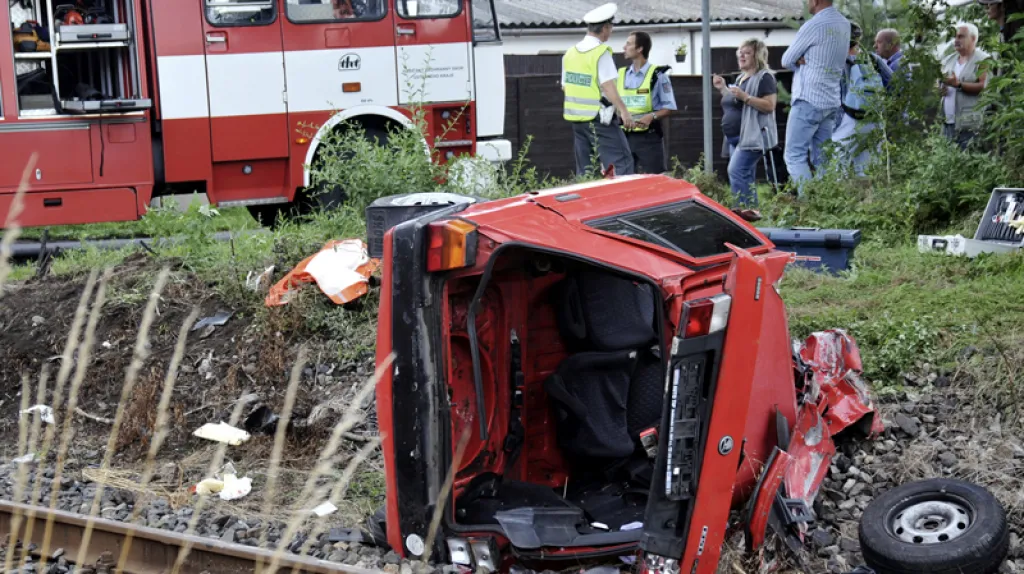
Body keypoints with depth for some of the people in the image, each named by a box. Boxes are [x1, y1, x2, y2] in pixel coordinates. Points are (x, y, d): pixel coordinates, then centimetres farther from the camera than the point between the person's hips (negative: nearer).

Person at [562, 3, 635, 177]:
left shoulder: (570, 53, 11)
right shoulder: (601, 52, -11)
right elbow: (608, 86, -19)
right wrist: (623, 111, -20)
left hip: (577, 118, 8)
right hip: (598, 118, -7)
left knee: (583, 170, 11)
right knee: (622, 163, -8)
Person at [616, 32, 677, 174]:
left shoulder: (657, 75, -4)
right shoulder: (620, 75, 10)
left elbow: (669, 107, -3)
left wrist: (651, 116, -20)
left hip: (649, 137, -5)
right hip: (625, 137, 5)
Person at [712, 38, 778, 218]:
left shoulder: (764, 77, -7)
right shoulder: (740, 78, 21)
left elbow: (769, 105, -17)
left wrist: (745, 97, -24)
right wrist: (723, 89, 15)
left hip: (753, 136, -10)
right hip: (735, 137, 10)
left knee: (736, 171, -21)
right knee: (745, 176, 9)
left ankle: (746, 209, -20)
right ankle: (751, 210, 12)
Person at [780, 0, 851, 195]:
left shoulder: (814, 25, -14)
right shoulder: (844, 24, 10)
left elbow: (786, 61, -5)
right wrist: (806, 61, 0)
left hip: (808, 100, -8)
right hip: (831, 100, 8)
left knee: (794, 156, -4)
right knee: (822, 159, 9)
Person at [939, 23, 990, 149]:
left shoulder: (982, 60, -4)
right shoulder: (949, 60, 17)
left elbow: (984, 86, -14)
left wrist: (959, 85, -22)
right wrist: (940, 89, 1)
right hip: (947, 122, 7)